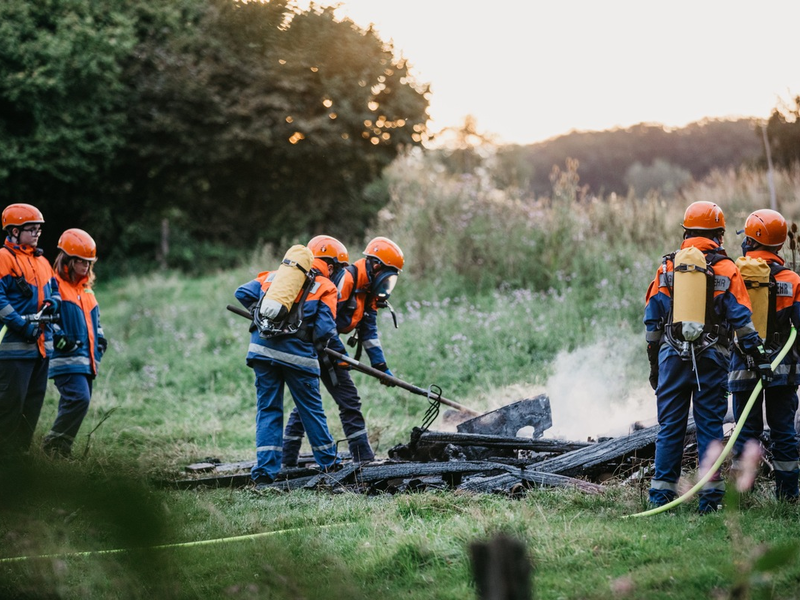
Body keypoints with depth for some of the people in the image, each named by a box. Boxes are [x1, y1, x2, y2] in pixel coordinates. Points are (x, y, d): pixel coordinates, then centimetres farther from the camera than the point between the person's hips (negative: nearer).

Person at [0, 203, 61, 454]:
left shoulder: (42, 261, 18)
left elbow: (54, 290, 26)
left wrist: (53, 302, 1)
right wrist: (22, 325, -19)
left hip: (42, 344, 8)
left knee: (34, 402, 12)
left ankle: (22, 451, 20)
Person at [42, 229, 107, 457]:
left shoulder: (86, 290, 22)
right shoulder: (54, 285, -6)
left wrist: (100, 339, 18)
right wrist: (58, 338, -21)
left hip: (86, 359, 9)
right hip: (66, 359, -9)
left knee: (74, 405, 8)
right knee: (79, 398, -22)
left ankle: (60, 449, 13)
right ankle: (54, 445, -14)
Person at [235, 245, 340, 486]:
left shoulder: (273, 276, 19)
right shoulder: (325, 287, 7)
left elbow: (243, 293, 10)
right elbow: (325, 329, -4)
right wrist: (318, 342, 16)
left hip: (262, 348, 3)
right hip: (298, 353, -3)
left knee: (268, 409, 9)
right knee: (311, 408, 12)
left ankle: (264, 472, 2)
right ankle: (329, 464, 24)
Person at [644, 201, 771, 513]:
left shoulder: (667, 266, 8)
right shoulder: (726, 269, 1)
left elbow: (652, 320, 8)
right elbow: (741, 319, -4)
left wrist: (654, 363, 14)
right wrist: (759, 358, -1)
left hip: (672, 356, 2)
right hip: (711, 359, -2)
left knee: (670, 426, 6)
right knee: (710, 426, 3)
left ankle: (661, 494, 5)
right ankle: (710, 496, 3)